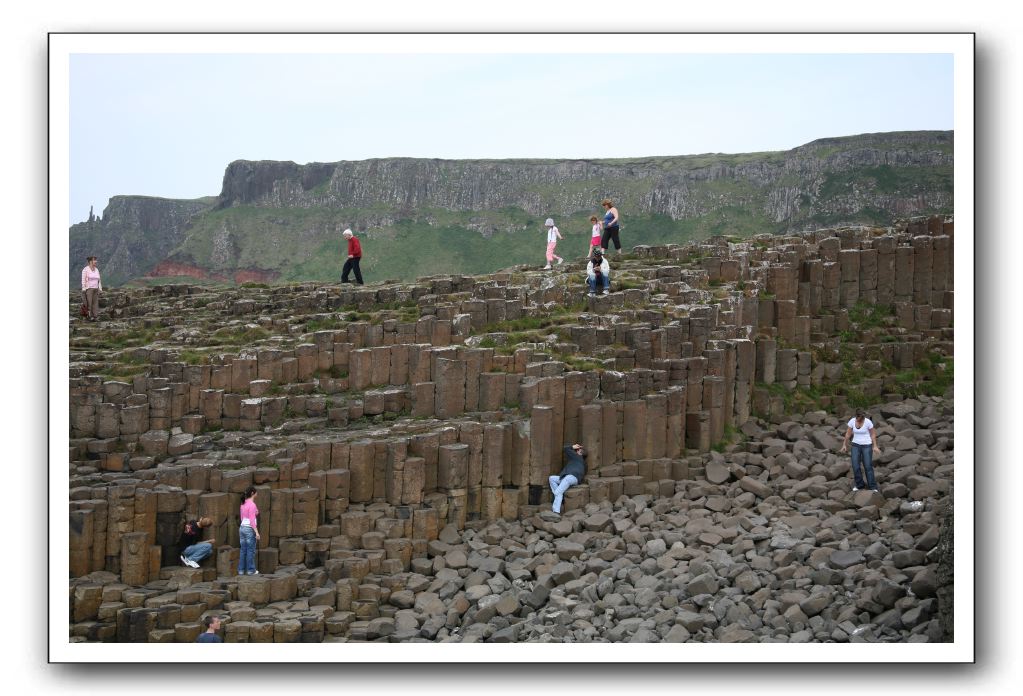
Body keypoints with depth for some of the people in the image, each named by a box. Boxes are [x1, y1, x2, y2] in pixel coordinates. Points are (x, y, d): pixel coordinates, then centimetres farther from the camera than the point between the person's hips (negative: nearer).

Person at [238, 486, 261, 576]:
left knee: (243, 550, 12)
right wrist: (256, 532, -18)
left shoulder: (243, 504, 9)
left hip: (242, 528, 8)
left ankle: (241, 570, 14)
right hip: (250, 529, -8)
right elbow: (252, 520, -19)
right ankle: (251, 570, 6)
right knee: (251, 550, 1)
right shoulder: (252, 505, -16)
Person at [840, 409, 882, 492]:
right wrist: (844, 445, 6)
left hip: (866, 446, -3)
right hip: (856, 445, 3)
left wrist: (875, 446, -13)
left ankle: (873, 487, 5)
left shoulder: (868, 422, -17)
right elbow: (848, 433, 3)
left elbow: (873, 434, -6)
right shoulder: (852, 421, -8)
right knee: (855, 466, -2)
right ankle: (859, 484, 19)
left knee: (868, 467, -7)